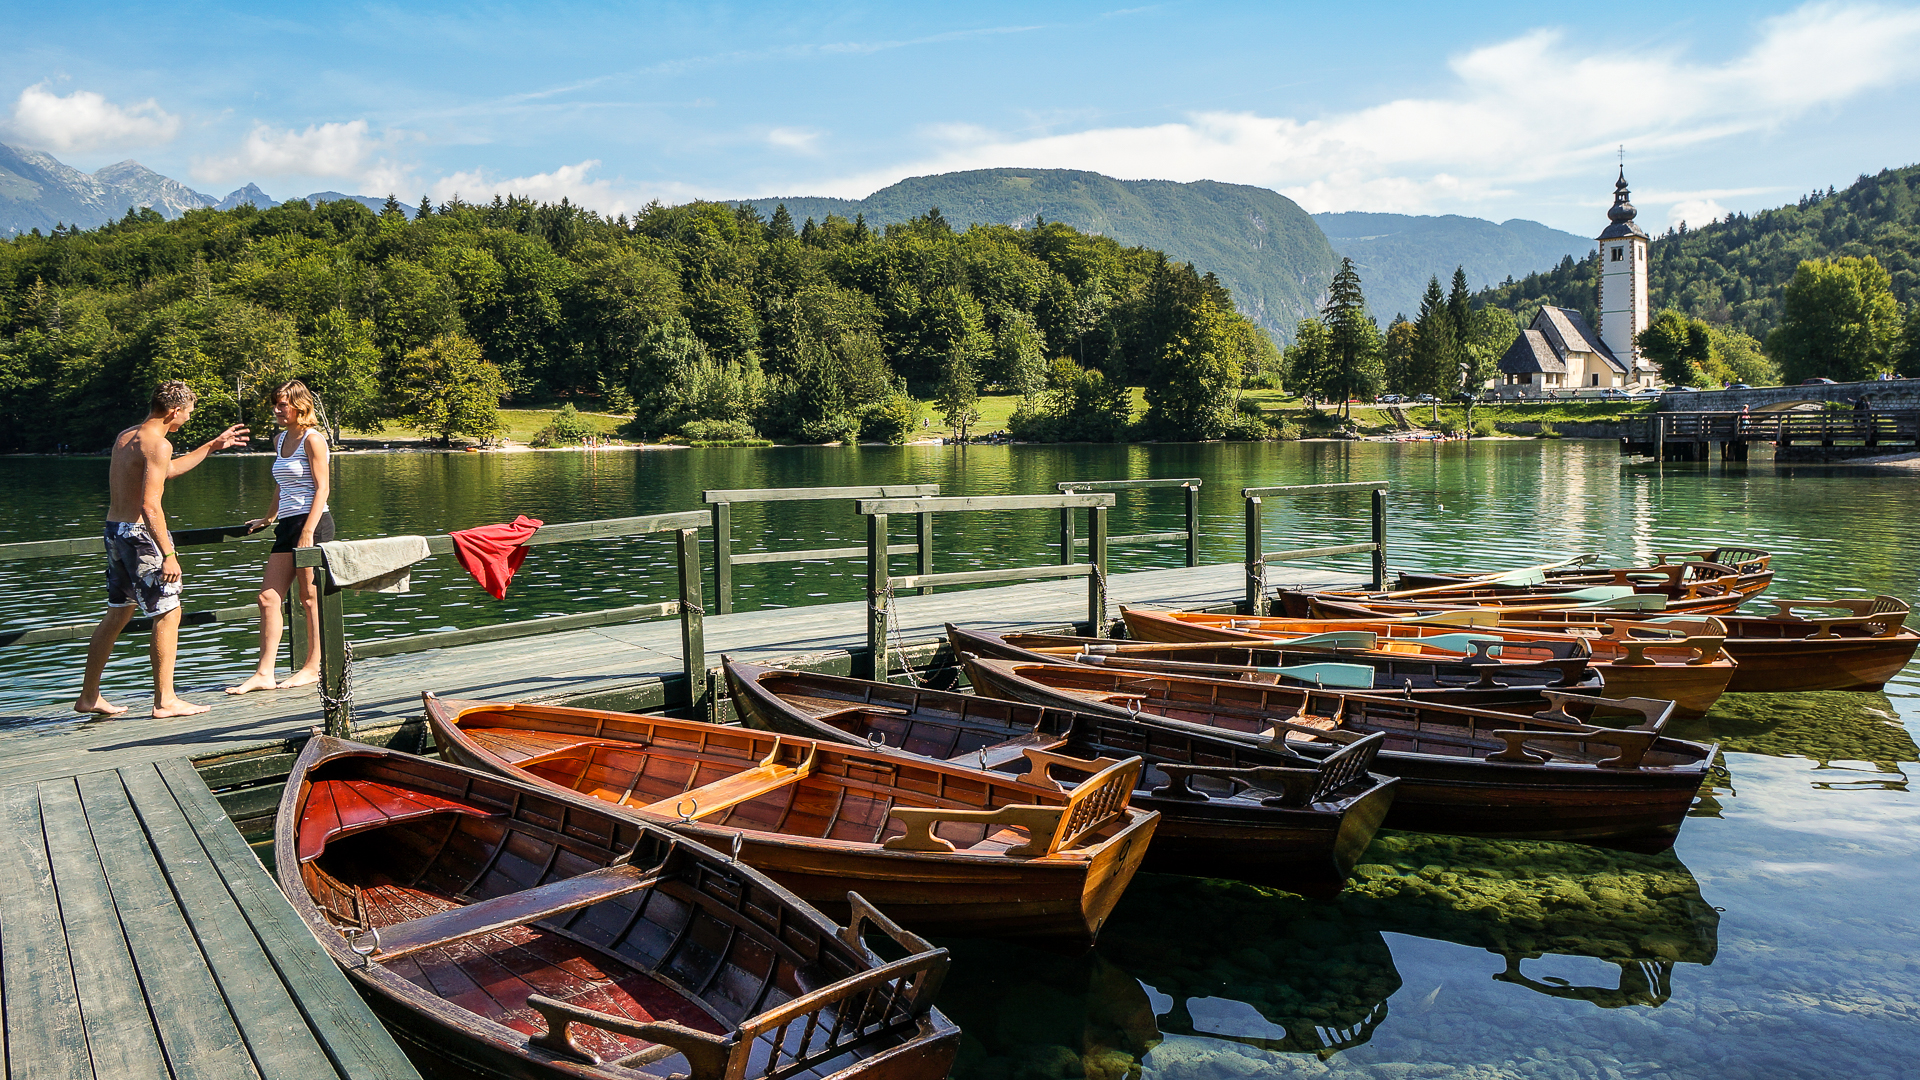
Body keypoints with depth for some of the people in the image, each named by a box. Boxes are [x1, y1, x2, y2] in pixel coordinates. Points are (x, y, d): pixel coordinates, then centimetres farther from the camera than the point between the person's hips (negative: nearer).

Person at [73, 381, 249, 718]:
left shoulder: (125, 436, 13)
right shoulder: (158, 443, -16)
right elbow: (150, 506, -23)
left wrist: (212, 446, 37)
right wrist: (168, 555, -22)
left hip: (116, 529, 10)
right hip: (140, 534, -10)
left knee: (118, 614, 18)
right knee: (169, 613, -2)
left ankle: (88, 697, 24)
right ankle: (165, 700, 0)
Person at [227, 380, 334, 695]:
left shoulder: (313, 439, -7)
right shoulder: (280, 440, 18)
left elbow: (322, 488, -13)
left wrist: (308, 532, -19)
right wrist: (269, 518, 37)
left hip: (312, 523, -8)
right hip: (288, 525, 8)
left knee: (310, 598, -1)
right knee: (268, 598, 2)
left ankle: (312, 668, 9)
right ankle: (264, 674, 4)